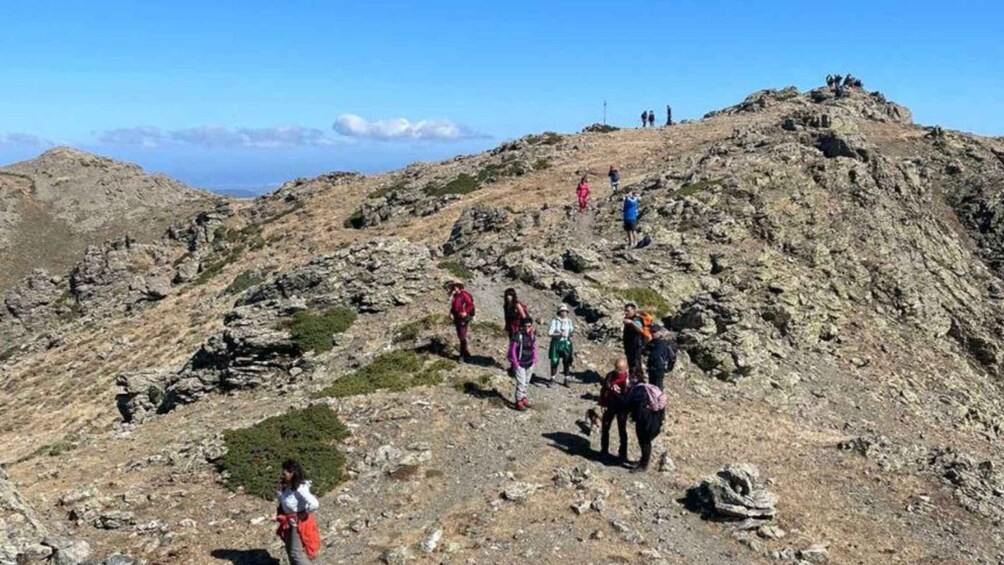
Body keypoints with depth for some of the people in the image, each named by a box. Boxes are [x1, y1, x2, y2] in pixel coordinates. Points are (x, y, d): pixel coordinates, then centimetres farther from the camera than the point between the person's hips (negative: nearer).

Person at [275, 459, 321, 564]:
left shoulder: (300, 489, -31)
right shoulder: (288, 486, -5)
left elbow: (314, 504, -38)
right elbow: (282, 500, 11)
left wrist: (304, 514, -23)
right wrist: (280, 487, -5)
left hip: (298, 523, -9)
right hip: (290, 521, 9)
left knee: (296, 552, 4)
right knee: (290, 550, 24)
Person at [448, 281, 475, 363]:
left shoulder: (464, 295, -12)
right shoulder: (454, 296, 11)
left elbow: (471, 305, -16)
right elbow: (453, 307, 19)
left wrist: (465, 312, -25)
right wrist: (451, 313, 2)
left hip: (464, 319, -8)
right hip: (457, 319, 8)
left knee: (462, 337, -8)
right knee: (460, 337, 13)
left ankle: (462, 355, -1)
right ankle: (466, 353, 27)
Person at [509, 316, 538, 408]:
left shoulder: (533, 335, -1)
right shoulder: (518, 335, -18)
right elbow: (512, 350, -14)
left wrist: (534, 359, 5)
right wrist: (515, 363, -14)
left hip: (529, 363, 6)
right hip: (520, 364, -6)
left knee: (526, 382, 17)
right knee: (521, 383, -5)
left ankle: (523, 397, 33)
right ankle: (518, 402, 6)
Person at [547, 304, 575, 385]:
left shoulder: (569, 321, 5)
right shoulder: (555, 321, -7)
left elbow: (571, 332, 10)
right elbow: (549, 333, -9)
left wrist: (572, 331, -12)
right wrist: (559, 334, -19)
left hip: (566, 343, 3)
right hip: (556, 343, -3)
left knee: (567, 362, 3)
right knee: (554, 361, 1)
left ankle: (566, 380, 14)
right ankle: (553, 378, 18)